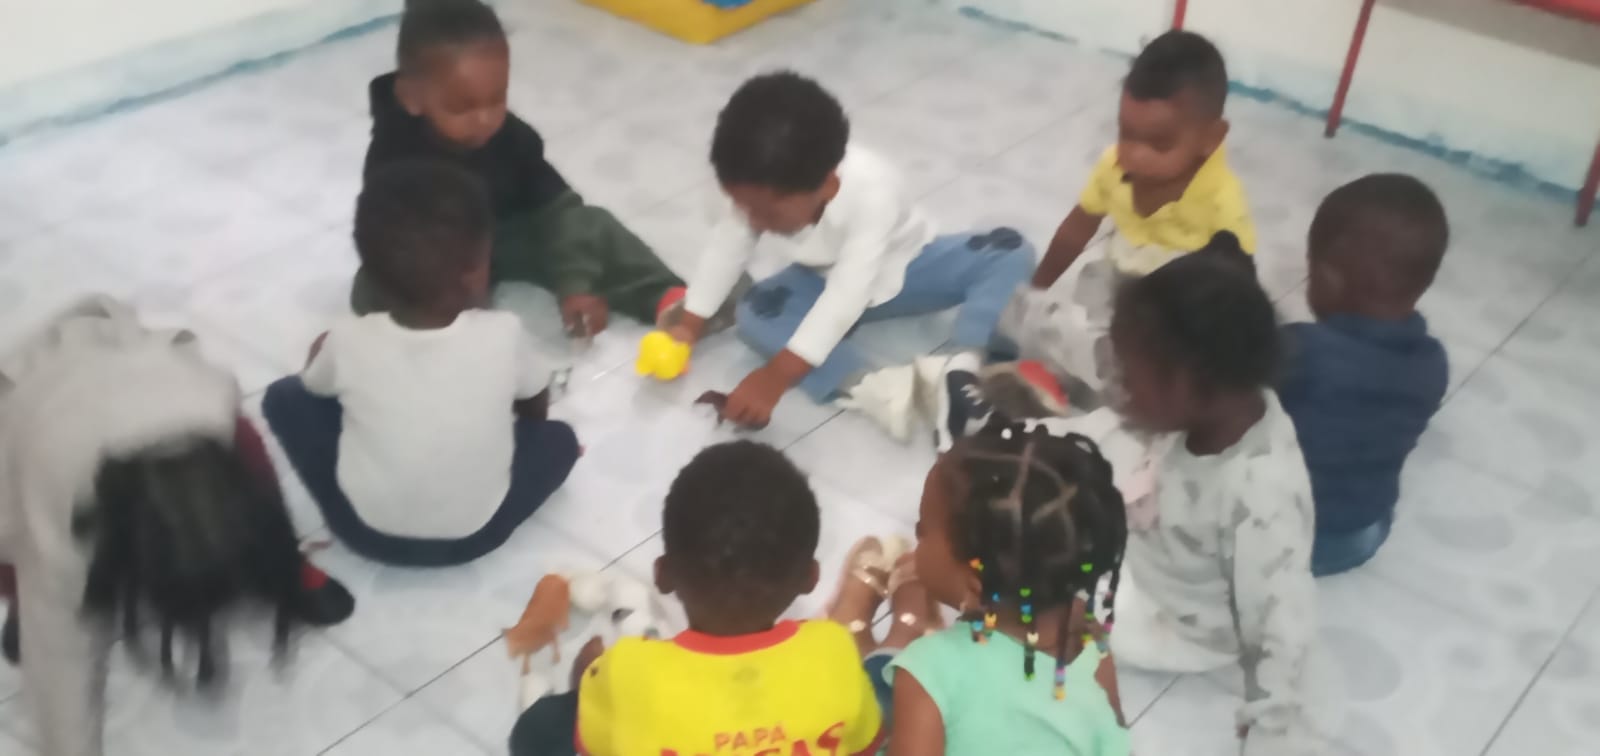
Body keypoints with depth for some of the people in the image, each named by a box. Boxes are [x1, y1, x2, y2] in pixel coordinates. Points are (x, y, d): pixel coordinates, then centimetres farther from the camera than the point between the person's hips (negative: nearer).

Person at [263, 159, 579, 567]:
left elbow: (315, 384, 5)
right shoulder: (503, 335, -20)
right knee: (558, 438, 23)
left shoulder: (348, 341, -20)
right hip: (476, 535, 1)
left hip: (369, 533, -1)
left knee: (284, 397, 13)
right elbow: (536, 409, 1)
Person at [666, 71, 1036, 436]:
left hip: (906, 267, -3)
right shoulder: (761, 193, -26)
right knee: (755, 314, -27)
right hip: (824, 279, 4)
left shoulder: (871, 189, -40)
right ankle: (873, 388, -43)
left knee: (1011, 252, -27)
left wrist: (774, 378, -50)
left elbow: (848, 293, -45)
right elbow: (725, 248, -9)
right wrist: (690, 324, -15)